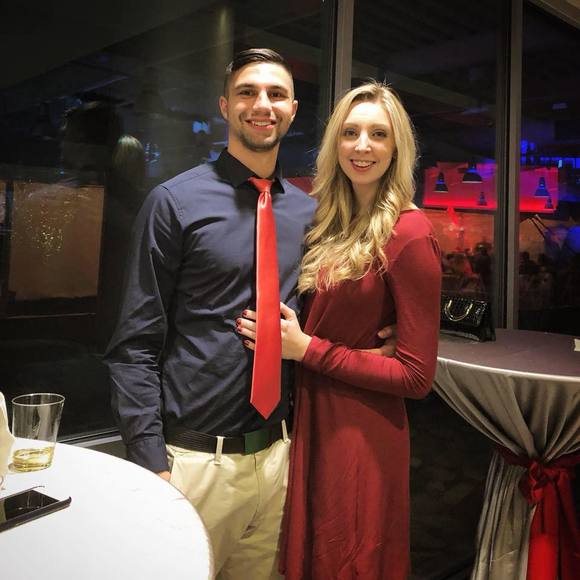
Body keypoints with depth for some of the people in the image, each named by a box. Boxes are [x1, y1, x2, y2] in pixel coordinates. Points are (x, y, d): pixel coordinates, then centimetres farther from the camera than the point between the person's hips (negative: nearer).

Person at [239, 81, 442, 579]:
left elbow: (417, 376, -17)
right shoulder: (336, 224, 7)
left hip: (361, 437, -7)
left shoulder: (408, 233, -16)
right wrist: (284, 330, -7)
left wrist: (307, 348, -17)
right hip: (312, 422, 7)